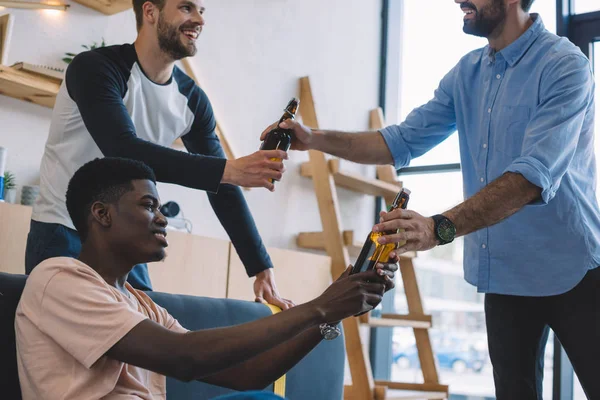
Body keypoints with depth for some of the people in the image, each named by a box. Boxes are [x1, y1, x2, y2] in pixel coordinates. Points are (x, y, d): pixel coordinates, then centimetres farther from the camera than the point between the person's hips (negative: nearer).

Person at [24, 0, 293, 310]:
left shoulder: (192, 99, -2)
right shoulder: (95, 67, -18)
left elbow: (222, 190, 0)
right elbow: (124, 151, -33)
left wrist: (262, 269, -6)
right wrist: (229, 169, -38)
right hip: (63, 234, -5)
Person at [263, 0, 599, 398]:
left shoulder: (564, 66, -16)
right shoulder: (468, 72, 7)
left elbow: (534, 175, -29)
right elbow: (403, 142, 8)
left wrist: (439, 228, -40)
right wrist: (315, 139, -3)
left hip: (567, 270, -6)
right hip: (503, 273, 6)